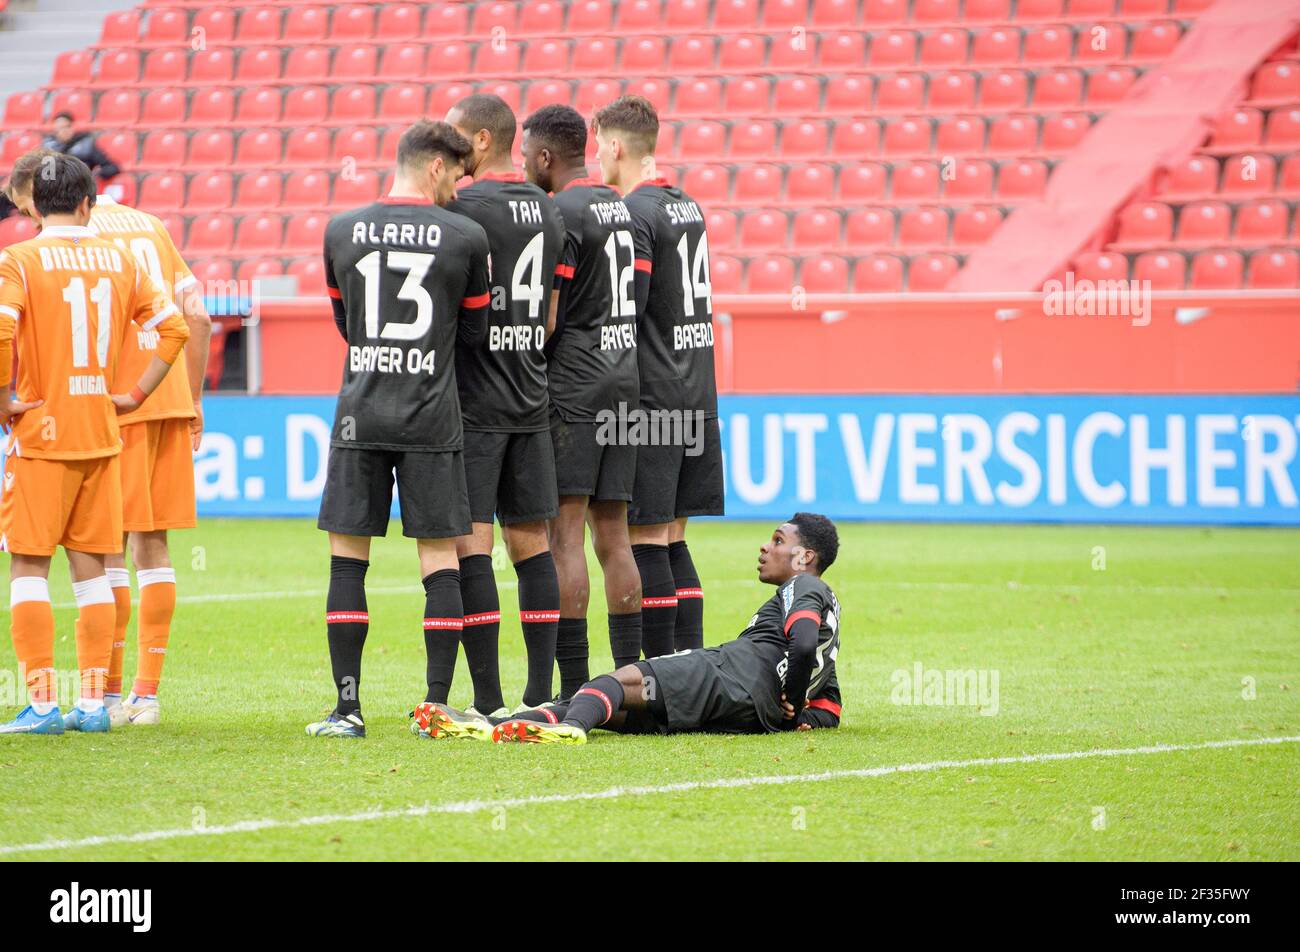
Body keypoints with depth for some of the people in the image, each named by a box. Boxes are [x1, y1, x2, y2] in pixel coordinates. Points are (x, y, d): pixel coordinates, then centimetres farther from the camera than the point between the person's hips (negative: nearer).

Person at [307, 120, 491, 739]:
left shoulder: (341, 232, 5)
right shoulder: (466, 238, -2)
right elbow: (474, 332, 8)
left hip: (360, 413, 1)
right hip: (431, 420, -1)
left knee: (348, 558, 5)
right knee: (441, 559, 4)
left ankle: (348, 706, 1)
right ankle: (436, 705, 0)